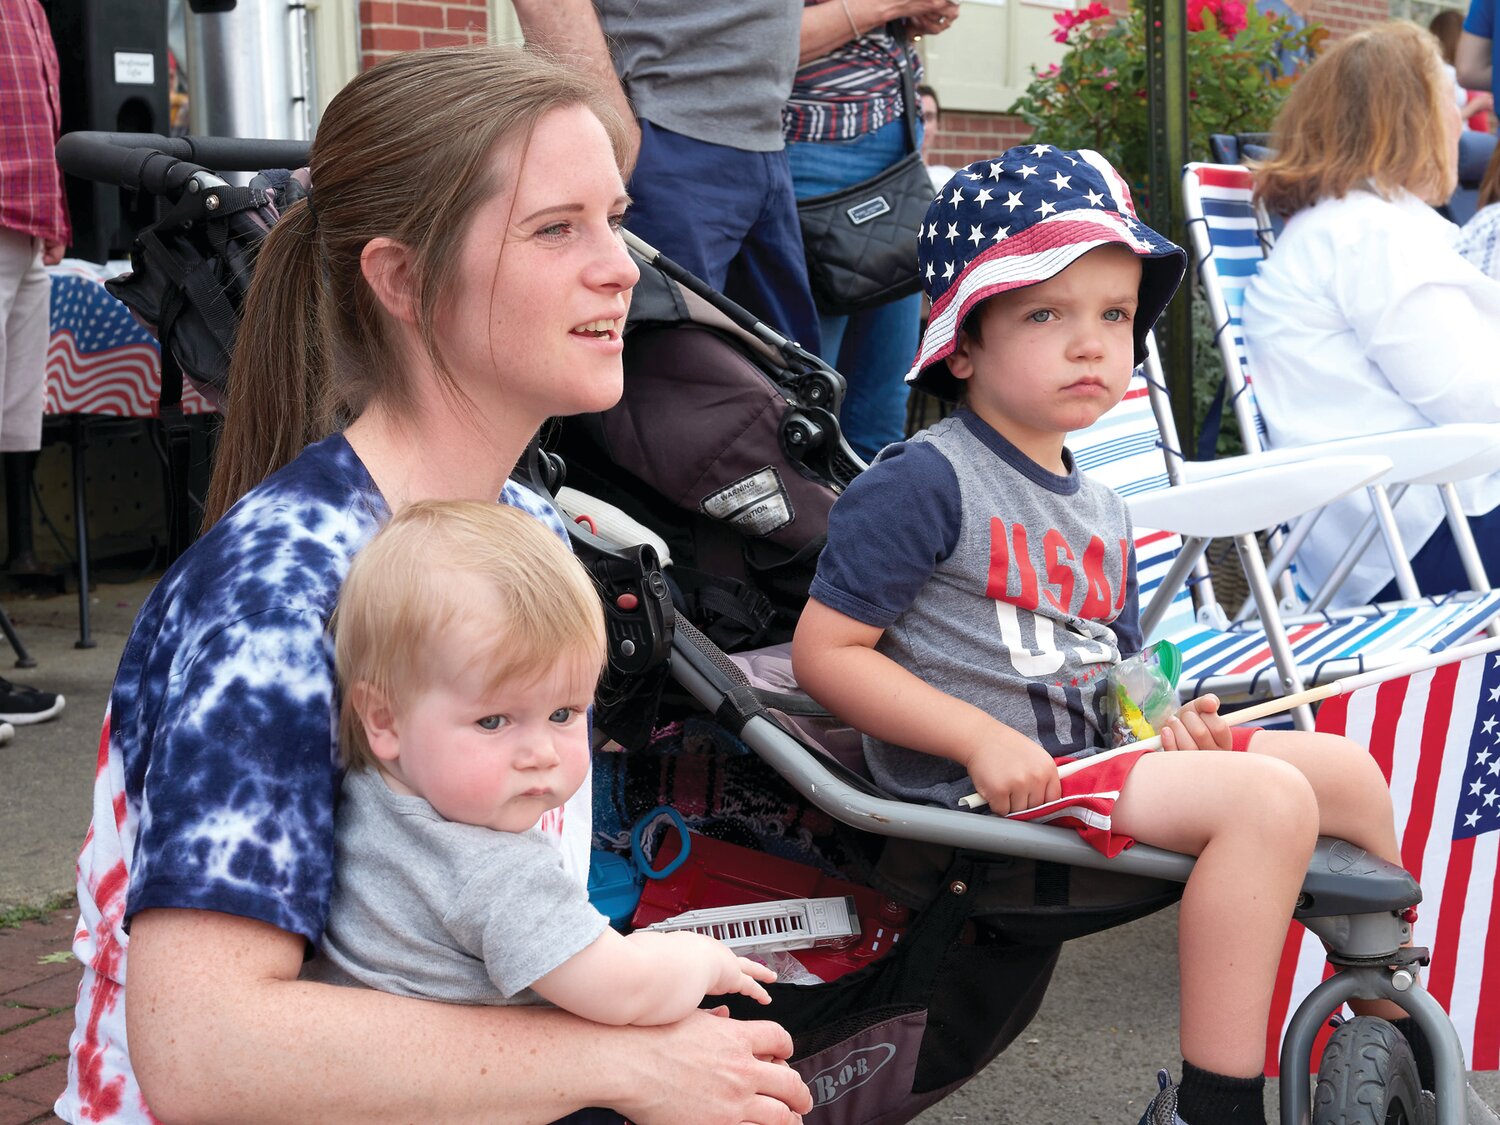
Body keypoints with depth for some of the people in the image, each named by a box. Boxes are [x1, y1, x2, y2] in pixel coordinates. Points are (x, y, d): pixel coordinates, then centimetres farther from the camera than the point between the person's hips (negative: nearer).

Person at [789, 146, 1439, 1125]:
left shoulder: (1102, 512, 16)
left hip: (1088, 753, 9)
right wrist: (980, 737, -22)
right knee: (1269, 798, -24)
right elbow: (825, 651, -16)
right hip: (979, 778, -9)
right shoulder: (924, 484, -12)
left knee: (1345, 768, 7)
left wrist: (1163, 720, 0)